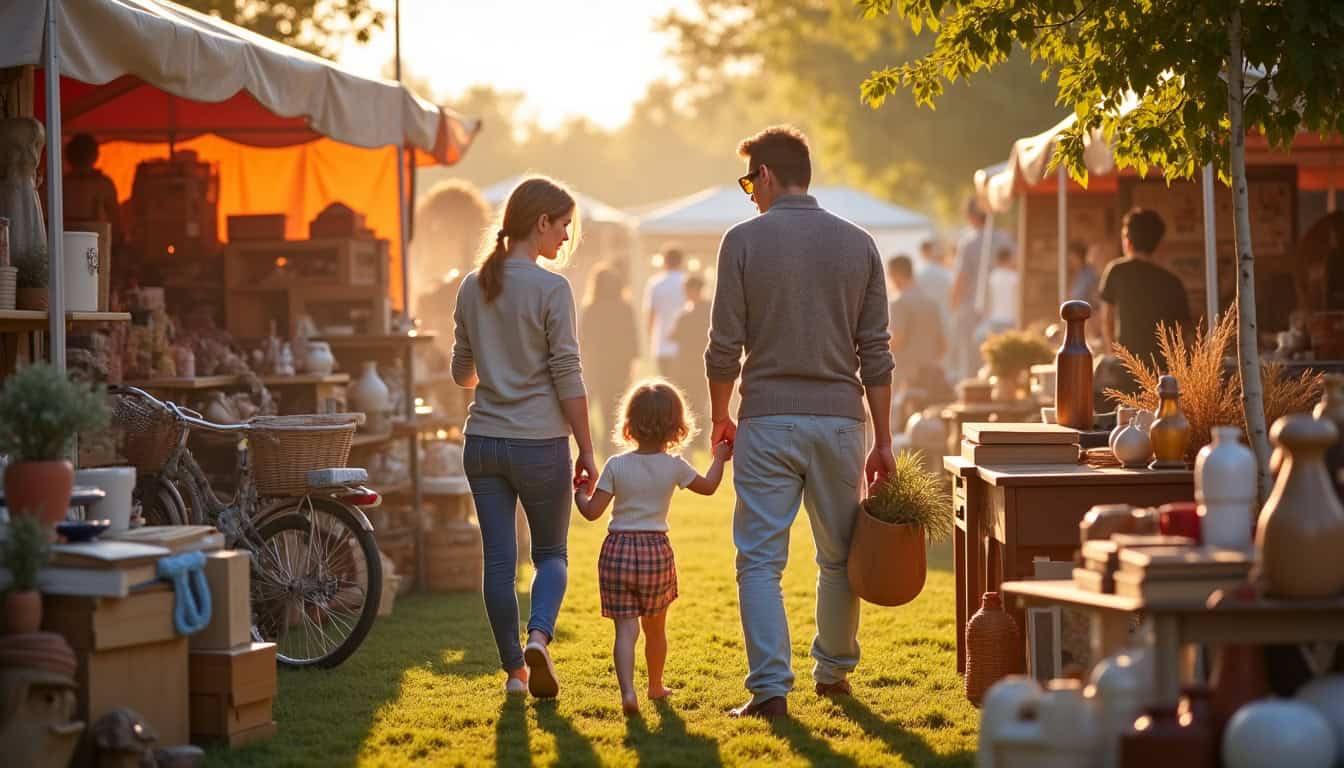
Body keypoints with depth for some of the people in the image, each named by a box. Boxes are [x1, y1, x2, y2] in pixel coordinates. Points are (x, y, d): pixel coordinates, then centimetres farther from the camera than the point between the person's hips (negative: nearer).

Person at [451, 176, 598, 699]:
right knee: (551, 553, 10)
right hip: (539, 443, -4)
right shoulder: (551, 289, -10)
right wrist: (586, 450, -4)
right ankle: (539, 637, -15)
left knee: (499, 558, 8)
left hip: (483, 441, 4)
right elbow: (568, 377, -10)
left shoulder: (473, 288, 6)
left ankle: (514, 670, 11)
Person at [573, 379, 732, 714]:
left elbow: (592, 511, -5)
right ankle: (655, 686, 35)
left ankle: (627, 691, -22)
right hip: (656, 550, 1)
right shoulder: (674, 466, -3)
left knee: (626, 629, -4)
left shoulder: (616, 466, -5)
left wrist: (578, 493, 16)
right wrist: (719, 459, 33)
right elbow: (708, 486, 16)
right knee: (655, 627, 19)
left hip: (617, 551, -1)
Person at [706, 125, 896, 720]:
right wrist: (884, 441, 8)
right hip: (839, 420, 3)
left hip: (767, 421, -3)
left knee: (760, 560, 0)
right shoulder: (858, 244, 5)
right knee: (839, 557, 17)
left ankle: (770, 688, -9)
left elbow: (724, 346, -4)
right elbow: (876, 353, 4)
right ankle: (834, 671, 29)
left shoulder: (744, 241, -4)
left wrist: (720, 418, 12)